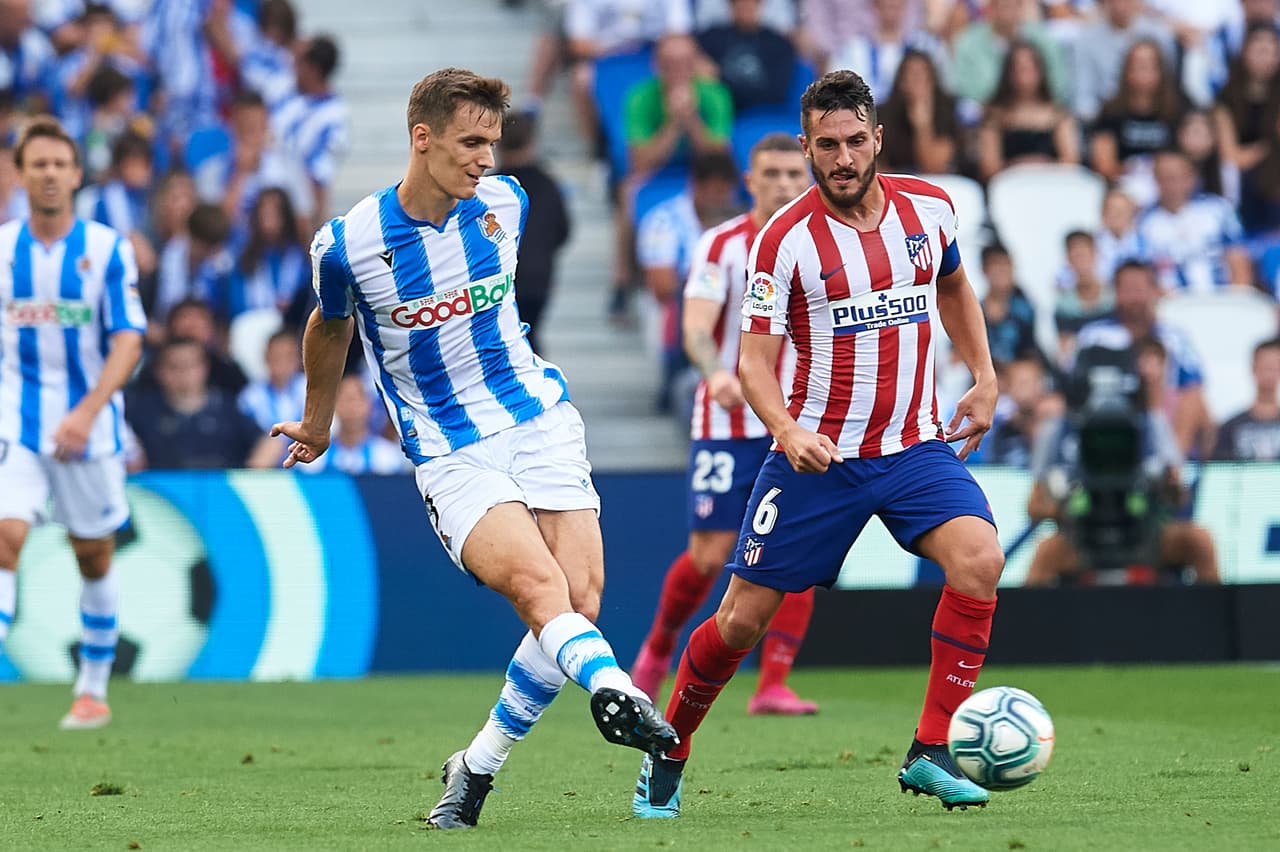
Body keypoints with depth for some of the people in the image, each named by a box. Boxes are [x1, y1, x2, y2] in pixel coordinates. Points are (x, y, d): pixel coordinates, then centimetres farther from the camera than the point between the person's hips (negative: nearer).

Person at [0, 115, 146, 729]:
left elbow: (128, 343, -11)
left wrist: (87, 412, -24)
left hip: (89, 424, 0)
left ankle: (94, 689, 27)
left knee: (94, 557, 11)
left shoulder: (107, 248, -5)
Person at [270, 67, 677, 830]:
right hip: (451, 456, -4)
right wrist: (317, 423, 27)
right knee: (534, 579, -28)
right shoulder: (349, 244, -9)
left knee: (581, 598, -10)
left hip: (540, 422, 4)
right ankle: (613, 691, -51)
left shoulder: (505, 203, 0)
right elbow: (331, 329, 13)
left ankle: (478, 767, 4)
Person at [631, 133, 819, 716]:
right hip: (727, 424, -3)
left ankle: (773, 687, -7)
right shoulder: (722, 246, -8)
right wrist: (716, 373, -40)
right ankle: (658, 647, 24)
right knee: (709, 555, -4)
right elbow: (696, 328, -20)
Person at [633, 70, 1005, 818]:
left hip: (915, 447, 3)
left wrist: (985, 379, 15)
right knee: (744, 617, 0)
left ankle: (932, 753, -15)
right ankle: (667, 754, 24)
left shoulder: (930, 208, 1)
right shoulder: (788, 238, -11)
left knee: (980, 559, -23)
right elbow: (755, 361, -10)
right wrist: (787, 431, -29)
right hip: (818, 453, -3)